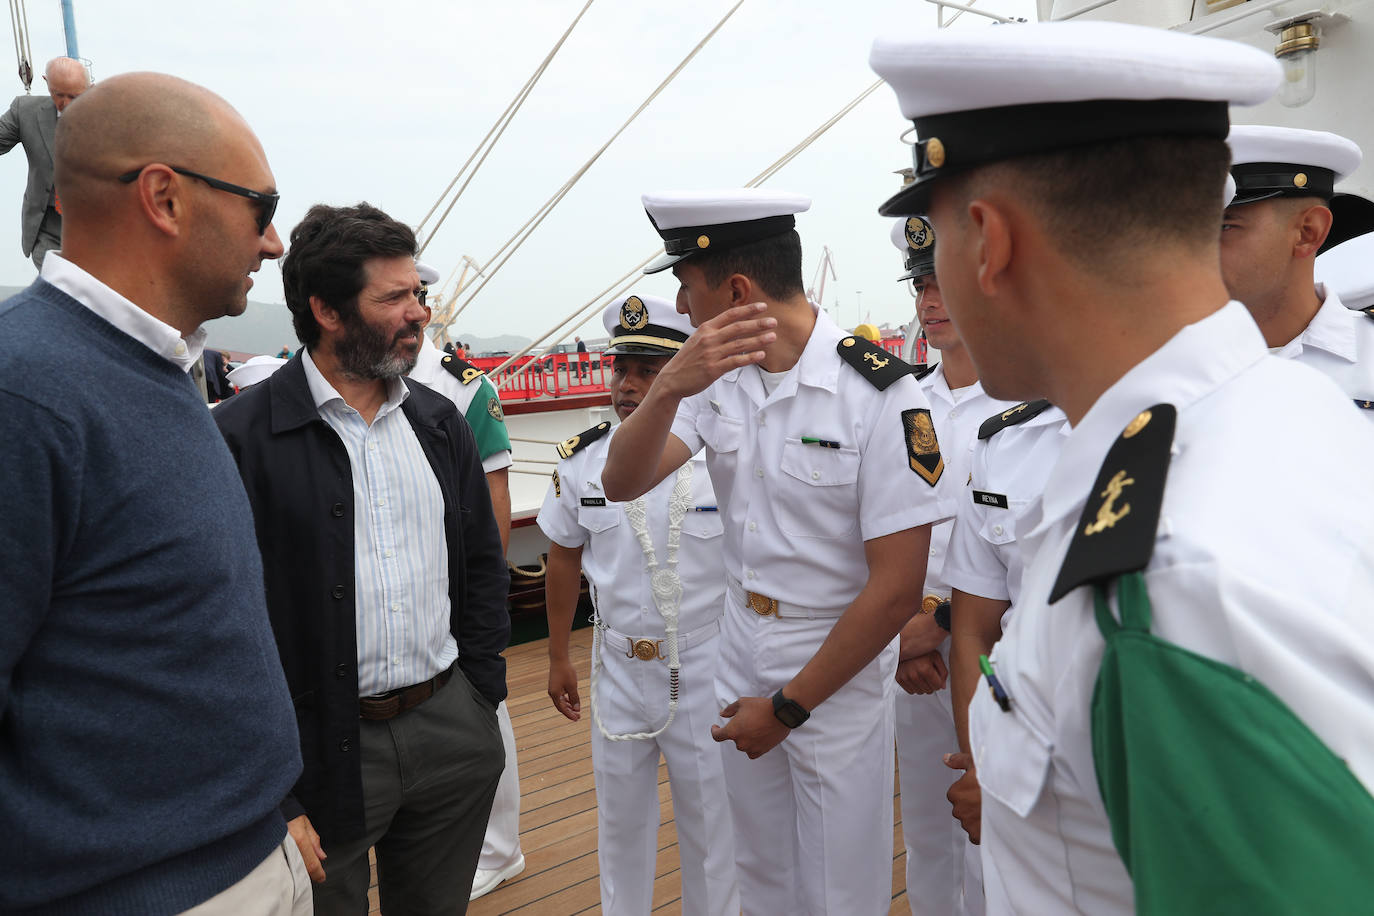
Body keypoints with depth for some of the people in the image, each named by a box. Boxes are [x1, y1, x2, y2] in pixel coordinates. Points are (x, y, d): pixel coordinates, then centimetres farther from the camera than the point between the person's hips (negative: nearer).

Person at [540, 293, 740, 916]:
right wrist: (558, 658, 13)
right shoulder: (582, 459, -2)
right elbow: (564, 559, 9)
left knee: (710, 817, 15)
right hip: (618, 669, 3)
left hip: (706, 670, -3)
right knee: (620, 814, 20)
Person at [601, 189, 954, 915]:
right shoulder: (717, 375, -3)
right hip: (740, 664, 5)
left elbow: (897, 587, -20)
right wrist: (669, 386, -32)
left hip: (835, 677, -5)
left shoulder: (878, 392, -21)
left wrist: (790, 706, -14)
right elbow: (621, 484, -13)